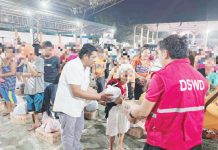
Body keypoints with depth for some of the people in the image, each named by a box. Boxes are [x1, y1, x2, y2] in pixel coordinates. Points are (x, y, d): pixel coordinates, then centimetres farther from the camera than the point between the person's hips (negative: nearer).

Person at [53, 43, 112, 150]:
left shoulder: (86, 67, 2)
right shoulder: (73, 66, -26)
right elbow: (77, 92, -29)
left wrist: (100, 95, -8)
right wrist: (98, 96, -25)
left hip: (78, 105, 9)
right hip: (67, 106, -9)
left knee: (78, 131, 25)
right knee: (68, 135, 9)